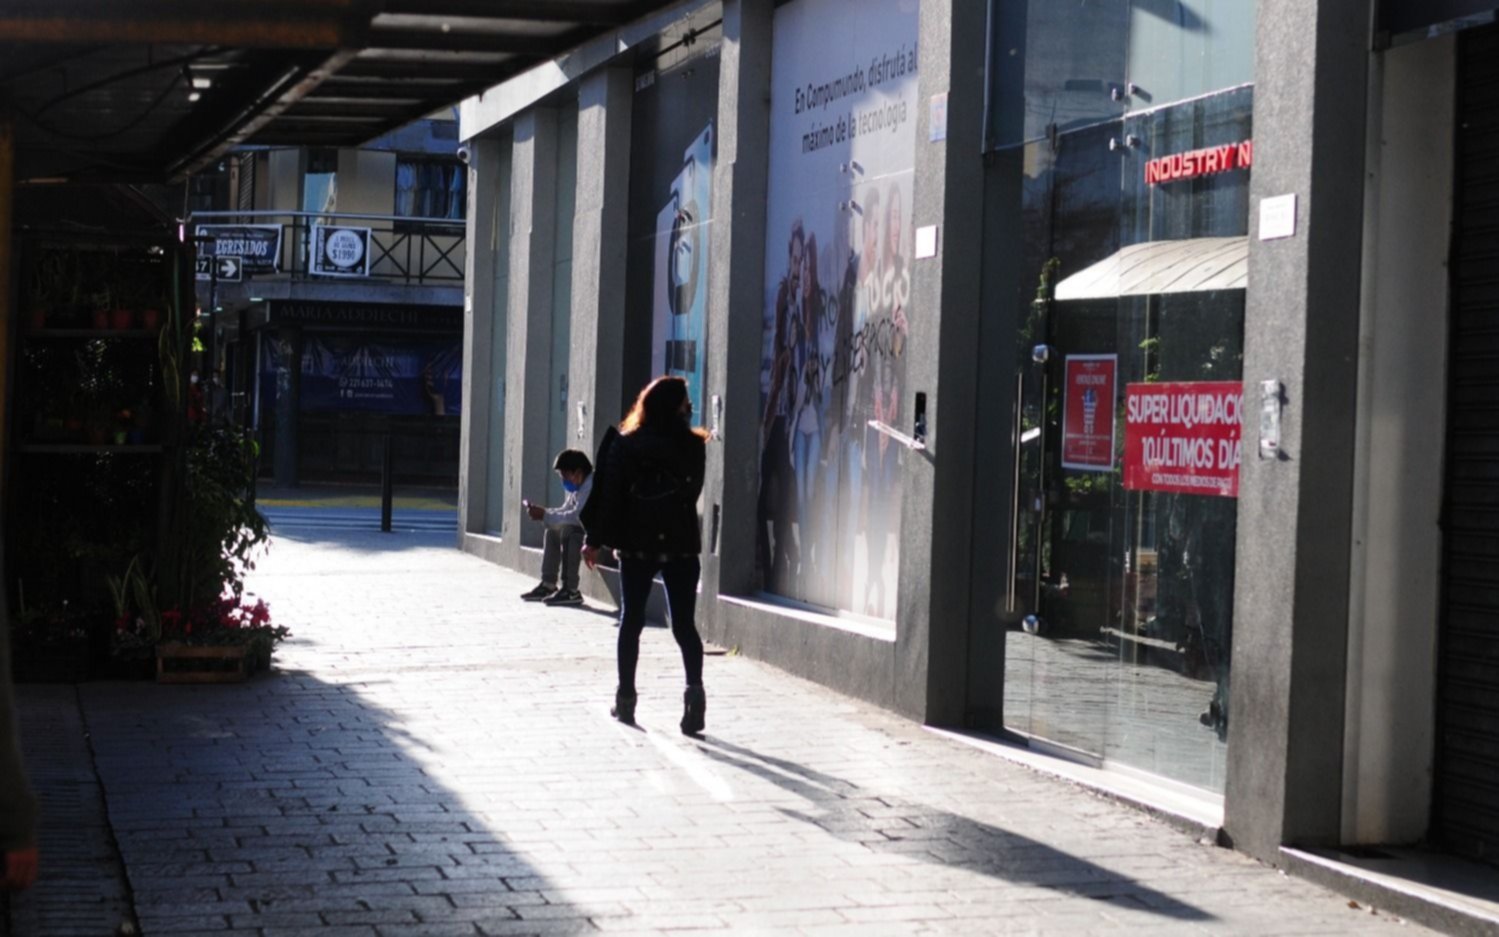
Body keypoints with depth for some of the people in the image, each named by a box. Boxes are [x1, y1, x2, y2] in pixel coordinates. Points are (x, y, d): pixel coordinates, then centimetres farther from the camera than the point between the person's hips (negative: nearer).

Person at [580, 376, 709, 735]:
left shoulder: (625, 446, -3)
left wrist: (596, 540, 1)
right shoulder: (693, 446, -2)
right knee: (684, 624, 1)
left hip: (637, 545, 0)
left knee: (631, 621, 11)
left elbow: (610, 495, -4)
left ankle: (626, 697, 11)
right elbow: (693, 493, 9)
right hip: (682, 544, 0)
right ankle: (694, 688, -18)